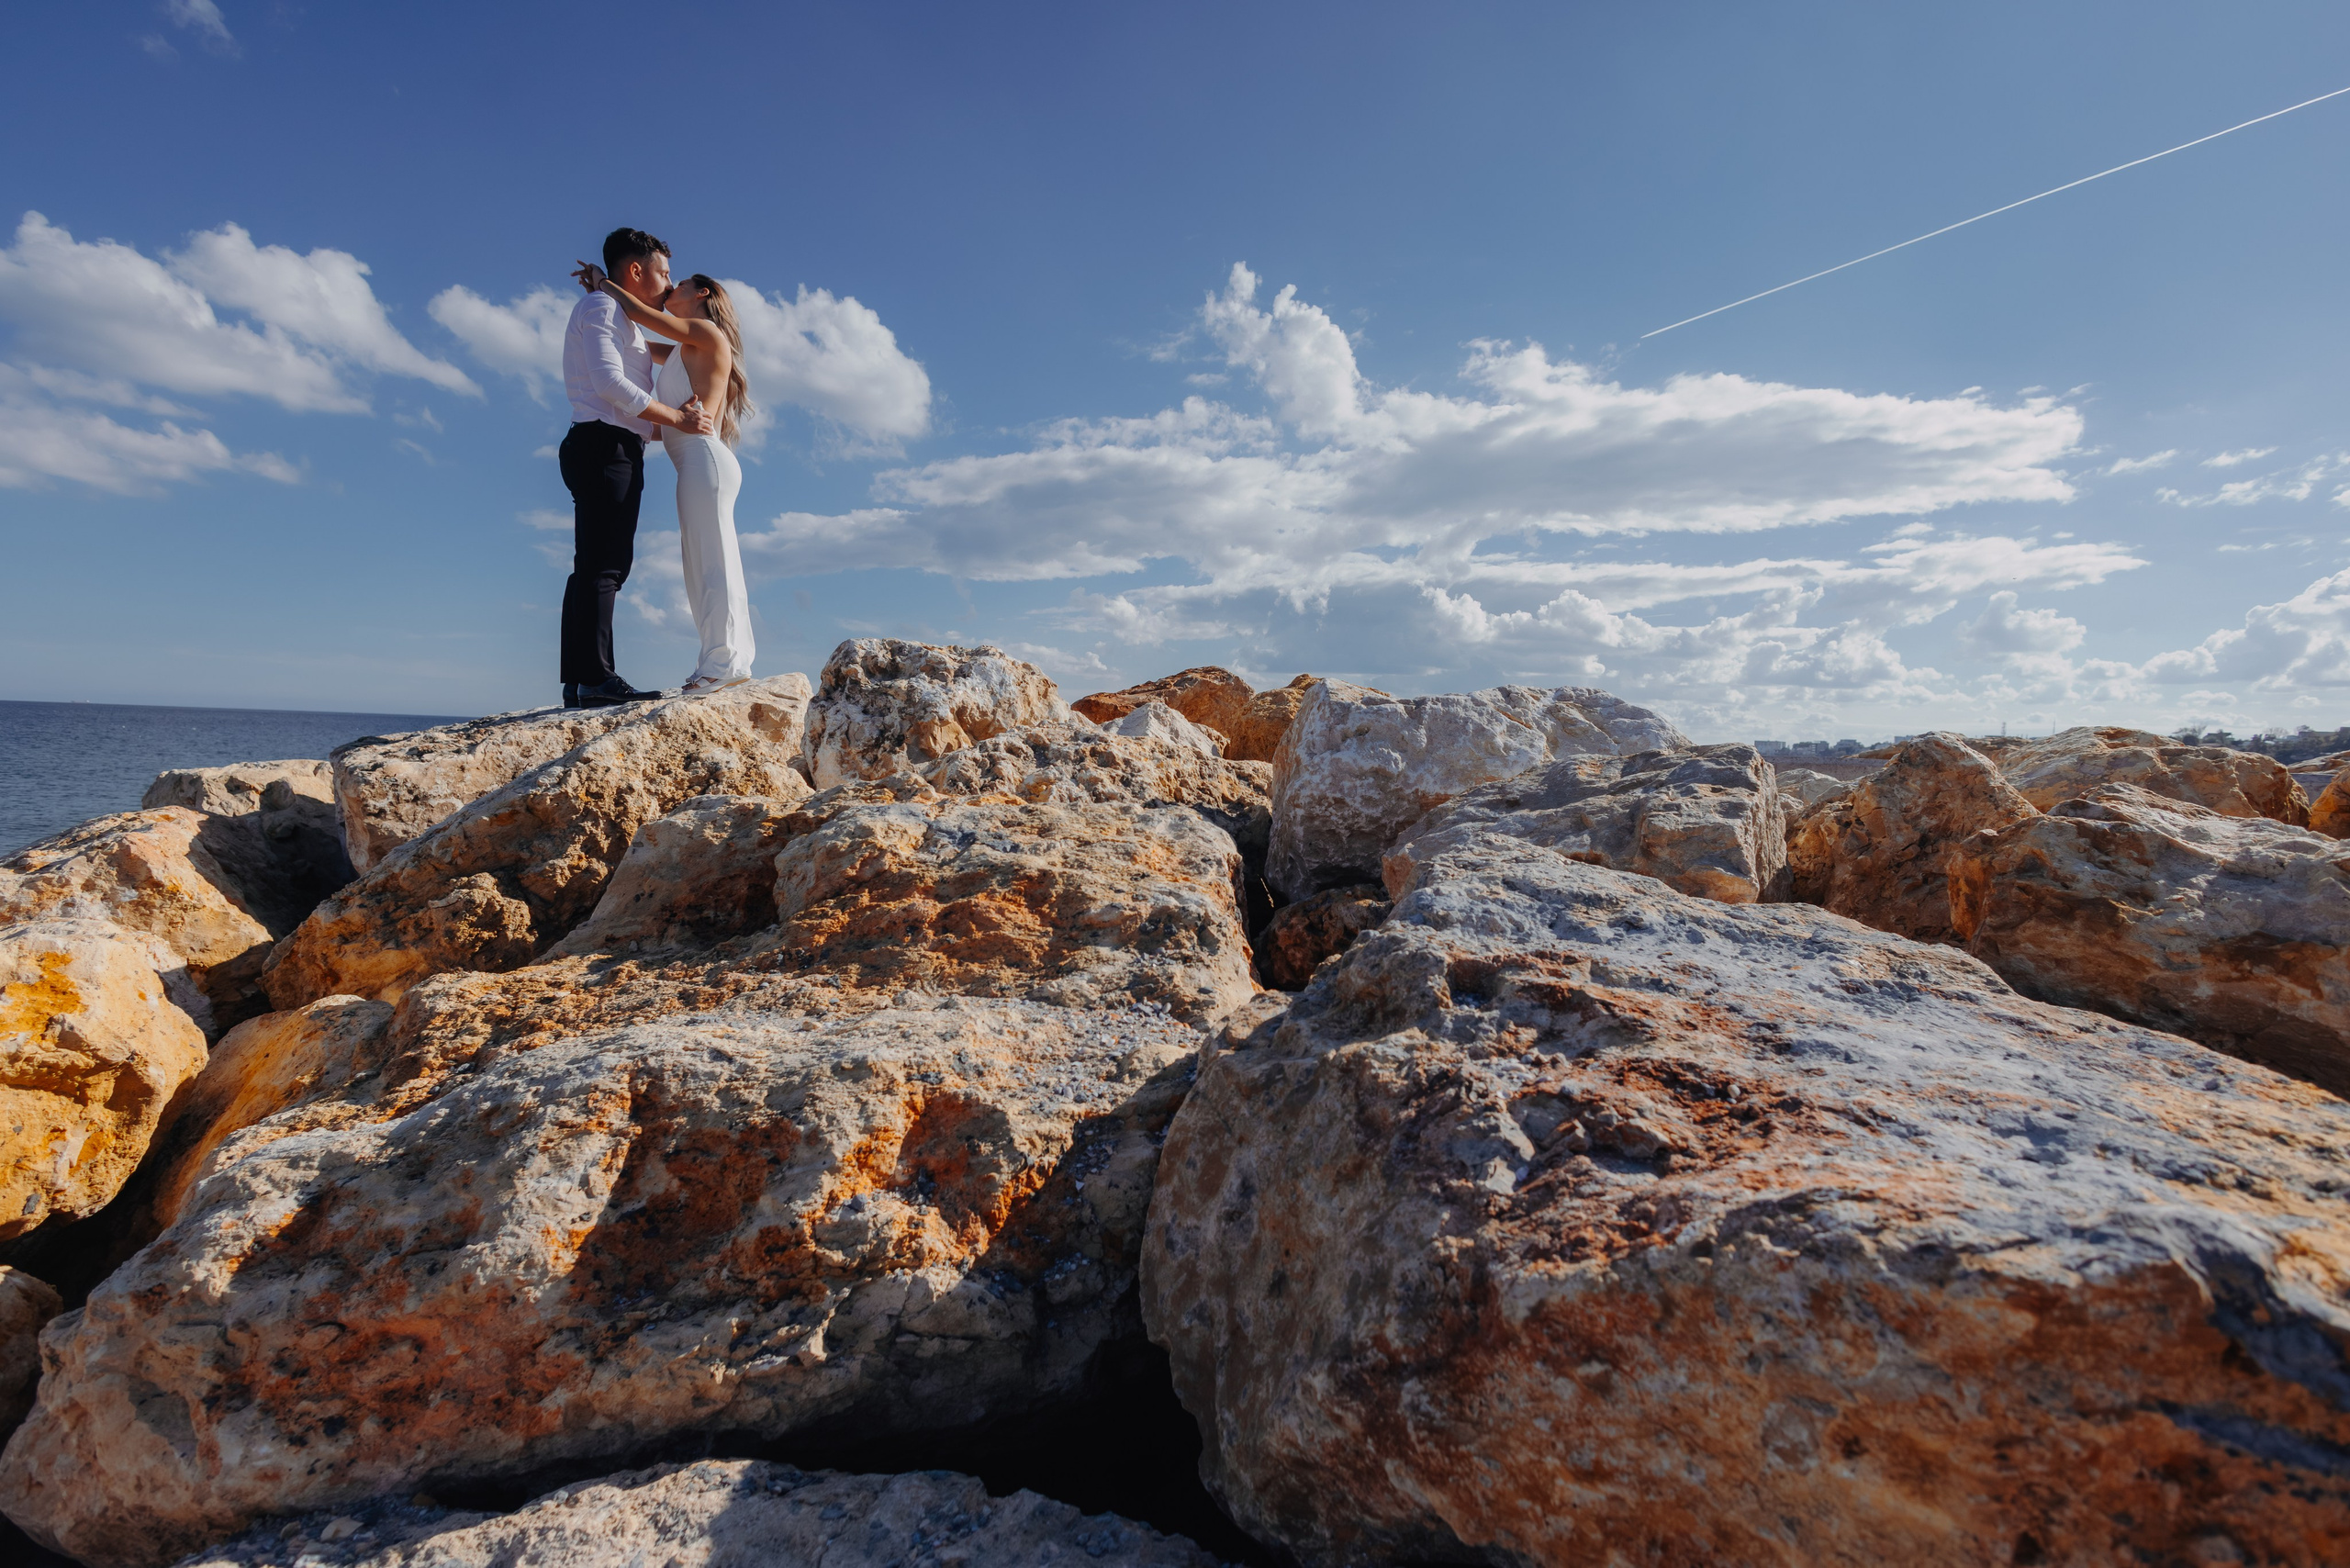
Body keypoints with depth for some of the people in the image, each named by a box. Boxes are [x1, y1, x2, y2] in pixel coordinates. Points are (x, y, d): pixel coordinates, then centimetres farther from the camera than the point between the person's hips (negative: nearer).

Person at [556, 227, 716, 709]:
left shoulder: (625, 321, 30)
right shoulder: (600, 307, -1)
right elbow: (611, 385, -15)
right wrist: (679, 418, -12)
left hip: (616, 451, 10)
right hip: (603, 445, -10)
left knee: (596, 567, 5)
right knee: (601, 565, -16)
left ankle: (577, 682, 4)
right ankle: (596, 678, -20)